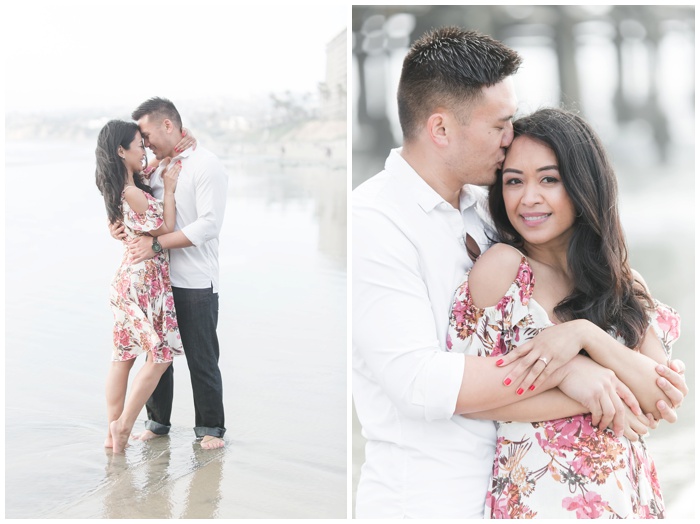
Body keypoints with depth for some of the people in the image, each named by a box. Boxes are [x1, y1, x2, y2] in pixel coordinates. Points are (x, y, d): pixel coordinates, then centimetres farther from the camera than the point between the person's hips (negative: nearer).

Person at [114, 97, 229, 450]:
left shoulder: (206, 165, -9)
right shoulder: (155, 167, 12)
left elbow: (208, 224, -19)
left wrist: (156, 244, -22)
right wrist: (123, 226, -1)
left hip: (195, 282, -6)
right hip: (157, 277, 6)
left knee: (201, 358, 2)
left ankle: (210, 428, 16)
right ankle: (157, 421, 27)